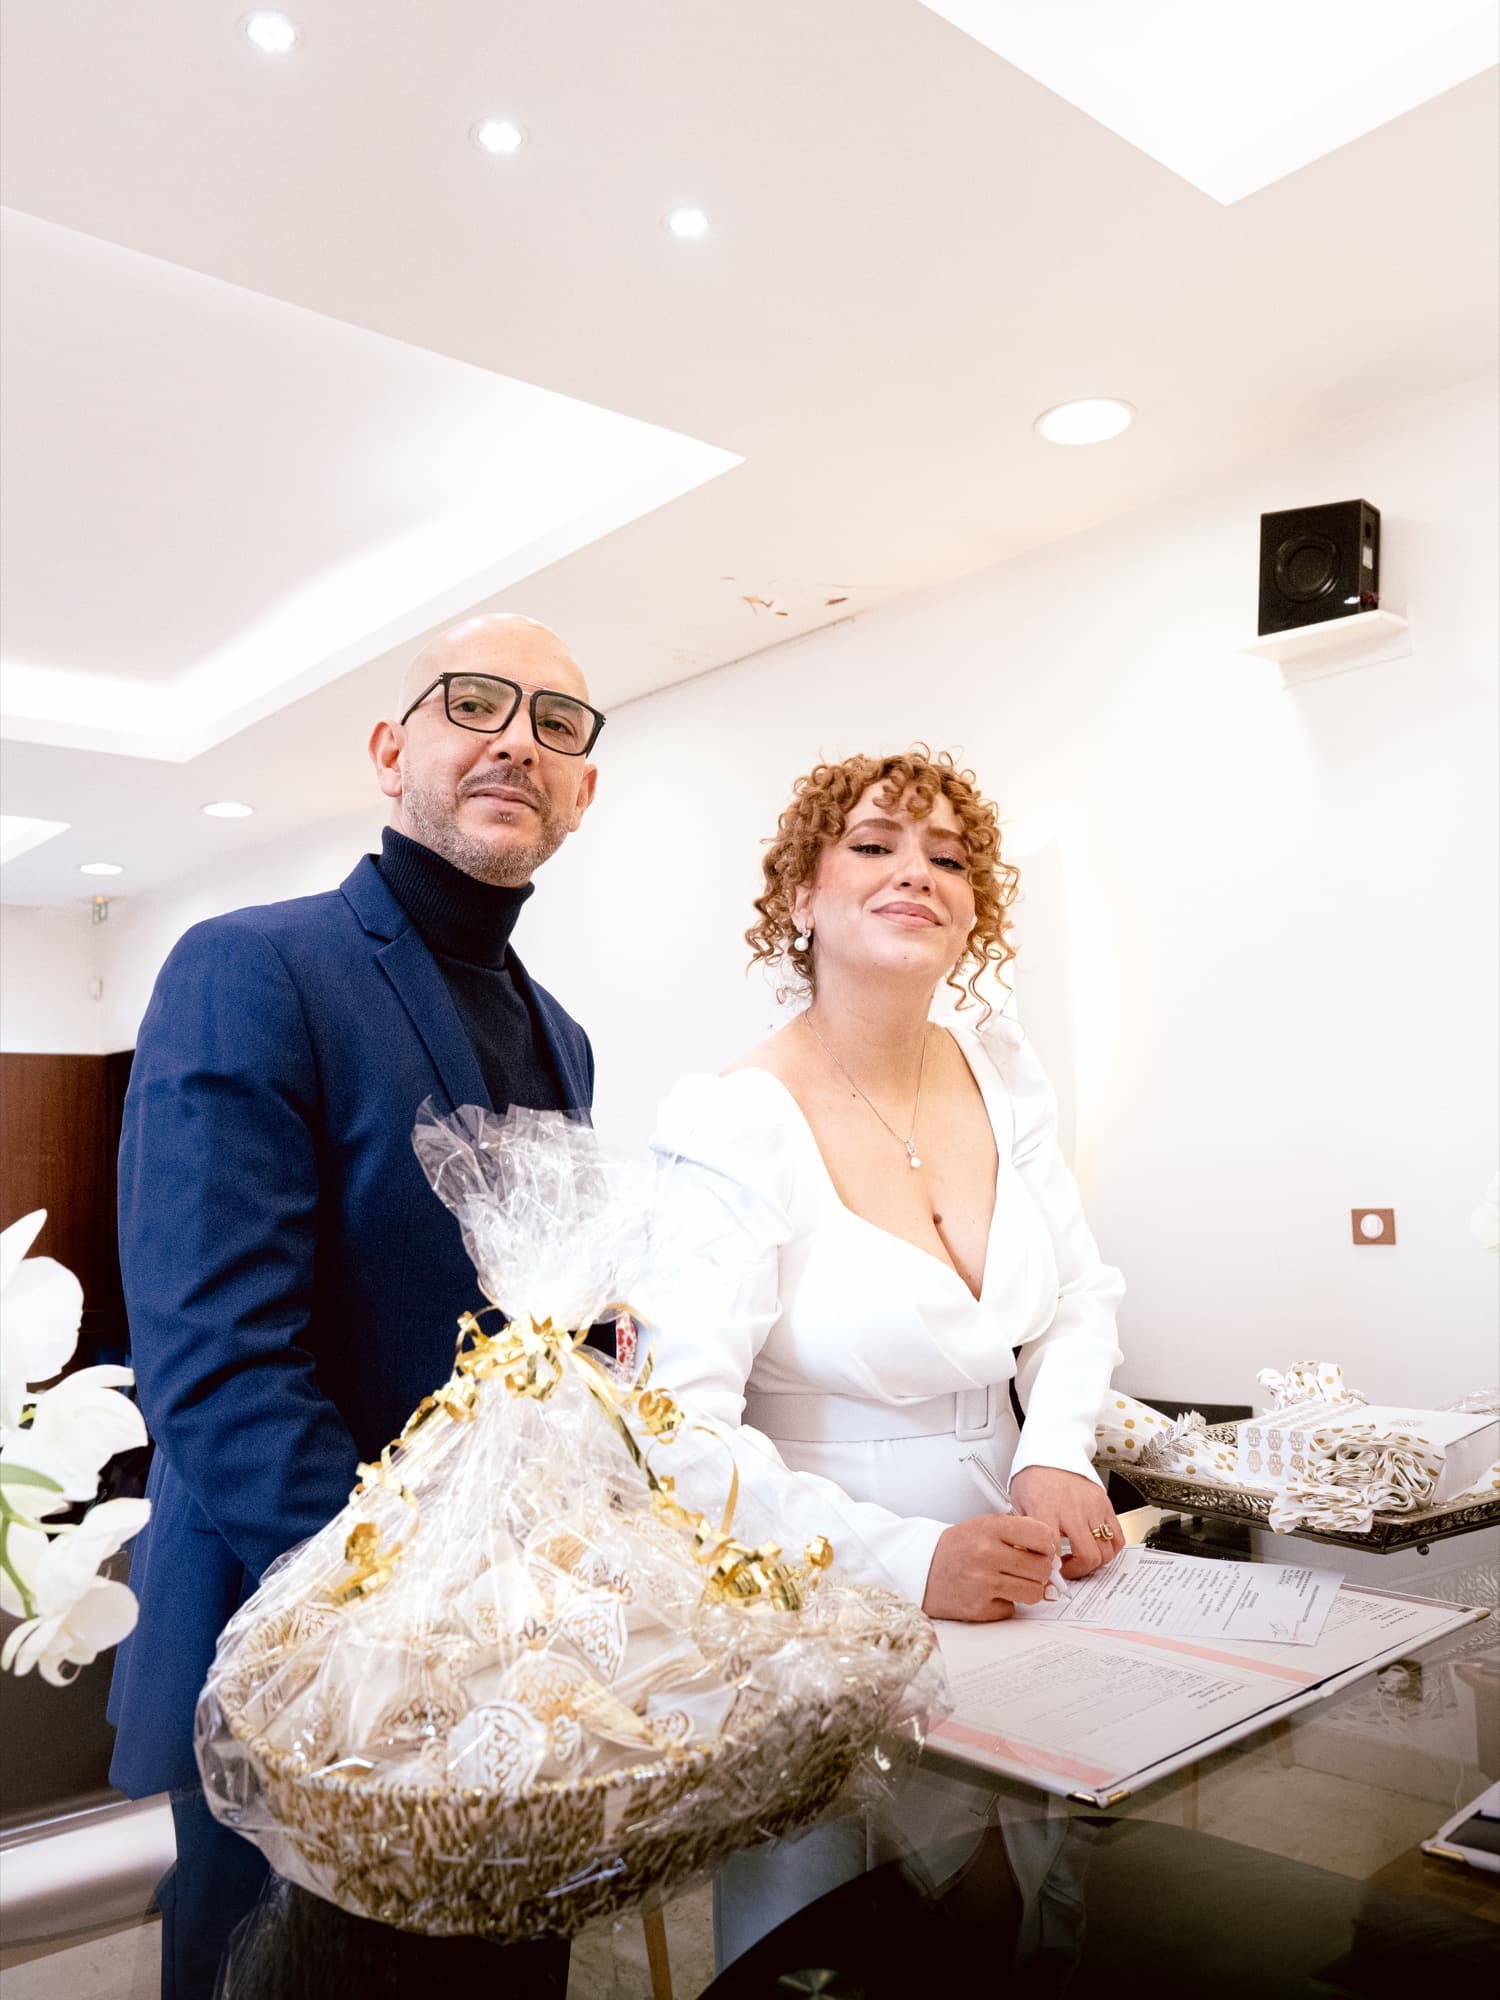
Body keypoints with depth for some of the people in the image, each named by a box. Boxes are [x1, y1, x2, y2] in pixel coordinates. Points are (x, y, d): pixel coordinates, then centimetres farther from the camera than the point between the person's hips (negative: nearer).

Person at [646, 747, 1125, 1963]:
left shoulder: (1005, 1072, -1)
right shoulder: (731, 1123, -19)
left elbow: (1081, 1295, 8)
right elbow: (685, 1425, -23)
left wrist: (1058, 1456, -9)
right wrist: (904, 1560, -29)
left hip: (1008, 1584, 6)